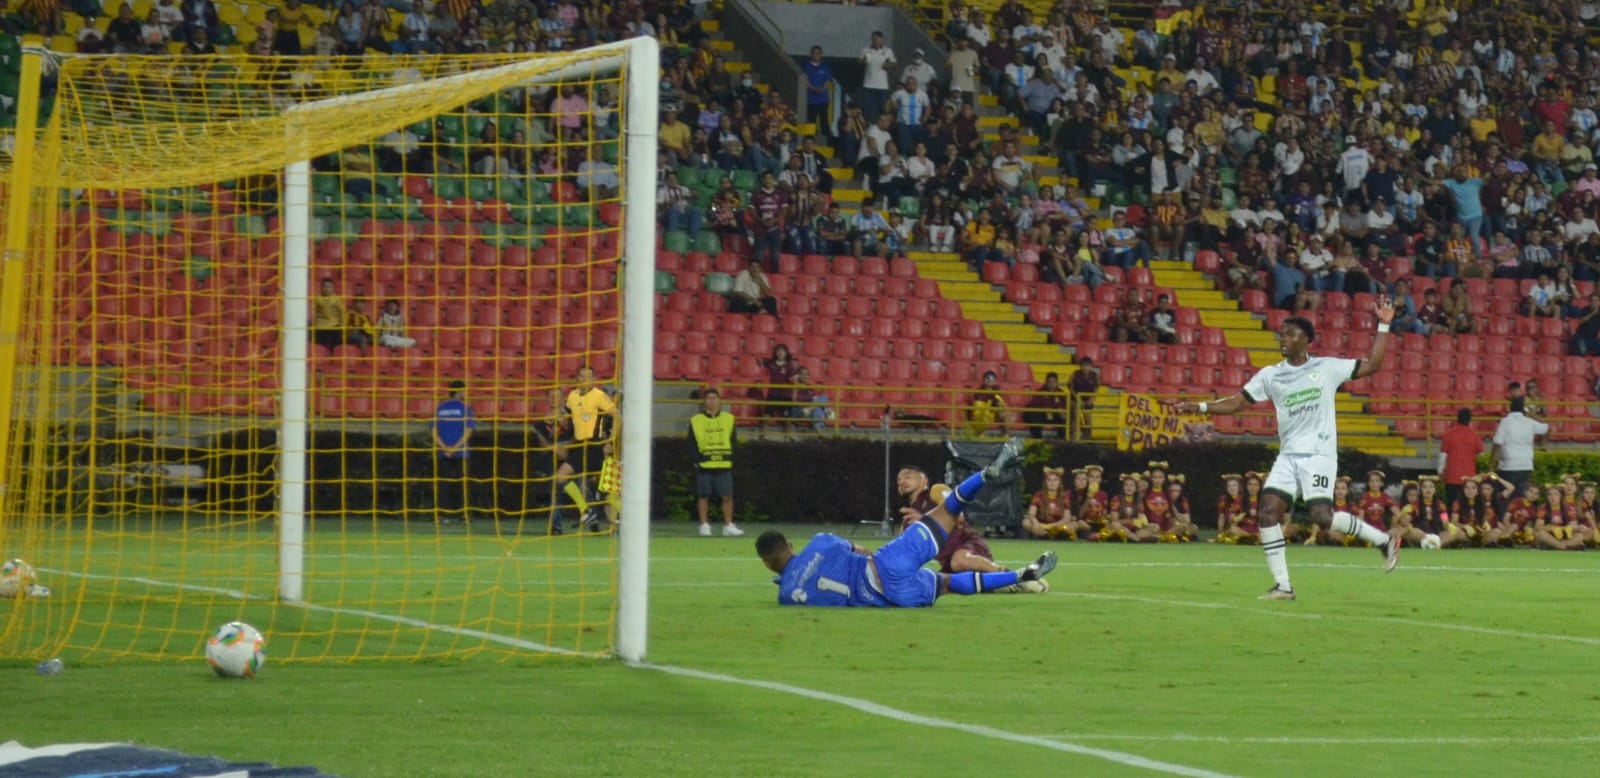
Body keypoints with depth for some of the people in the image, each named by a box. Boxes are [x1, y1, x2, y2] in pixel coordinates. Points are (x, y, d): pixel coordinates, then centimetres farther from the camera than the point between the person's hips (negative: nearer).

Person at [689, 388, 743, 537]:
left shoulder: (728, 419, 9)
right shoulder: (696, 421, 4)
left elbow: (733, 442, 11)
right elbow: (692, 444, 3)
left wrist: (731, 459, -1)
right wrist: (696, 460, -10)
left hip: (724, 464, 1)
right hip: (704, 464, -1)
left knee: (727, 496, -3)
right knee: (703, 496, 2)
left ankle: (728, 526, 4)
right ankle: (704, 525, 10)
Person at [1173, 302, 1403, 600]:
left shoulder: (1326, 368, 1)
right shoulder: (1271, 375, 9)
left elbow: (1372, 365, 2)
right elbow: (1237, 402, 10)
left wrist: (1383, 325, -2)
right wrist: (1200, 407, -2)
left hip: (1319, 454, -5)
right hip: (1288, 456, 5)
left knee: (1322, 516, -19)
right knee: (1268, 512, -10)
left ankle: (1384, 540, 2)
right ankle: (1282, 585, -4)